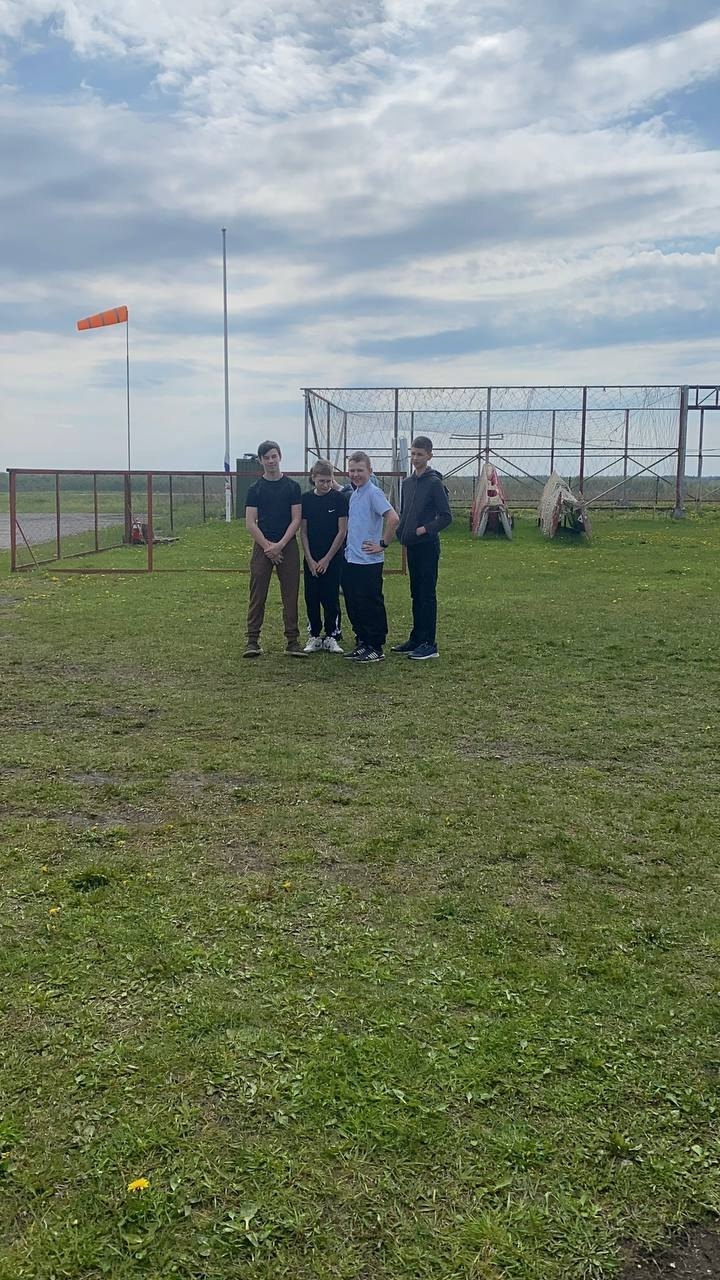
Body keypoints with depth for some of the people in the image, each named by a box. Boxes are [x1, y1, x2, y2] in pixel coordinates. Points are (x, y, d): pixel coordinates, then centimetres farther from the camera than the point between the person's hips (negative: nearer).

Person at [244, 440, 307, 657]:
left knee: (290, 596, 2)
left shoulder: (292, 487, 5)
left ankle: (292, 641, 8)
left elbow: (296, 520, 0)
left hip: (287, 546, 1)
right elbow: (250, 523, -1)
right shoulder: (255, 489, 4)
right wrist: (268, 546, -10)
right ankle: (252, 640, 4)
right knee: (257, 596, -1)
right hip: (262, 546, 0)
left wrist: (280, 545, -10)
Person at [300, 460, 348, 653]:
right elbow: (303, 531, 3)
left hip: (333, 558, -2)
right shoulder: (306, 499, 2)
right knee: (312, 598, 4)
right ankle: (314, 636, 15)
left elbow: (342, 531, -5)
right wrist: (310, 560, -5)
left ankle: (330, 637, 11)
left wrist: (326, 559, -8)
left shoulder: (339, 498, -4)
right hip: (311, 559, 2)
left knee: (331, 598, 1)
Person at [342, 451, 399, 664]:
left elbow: (393, 519, -23)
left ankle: (376, 648, 6)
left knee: (371, 606, -1)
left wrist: (383, 544, -16)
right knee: (353, 606, 13)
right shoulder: (354, 494, 14)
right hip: (351, 560, 9)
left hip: (368, 561, -9)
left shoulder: (374, 493, -12)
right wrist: (348, 548, 16)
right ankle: (362, 643, 24)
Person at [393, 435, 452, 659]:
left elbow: (446, 516, -11)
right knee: (416, 594, 13)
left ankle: (429, 644, -1)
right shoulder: (407, 483, 13)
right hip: (411, 546, 8)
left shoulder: (434, 482, -9)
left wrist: (425, 529, -18)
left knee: (427, 595, -5)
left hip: (427, 546, -8)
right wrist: (401, 532, 6)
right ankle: (416, 639, 20)